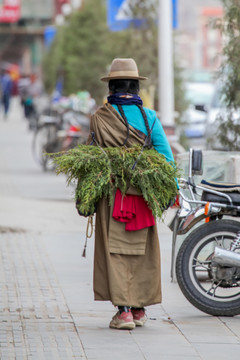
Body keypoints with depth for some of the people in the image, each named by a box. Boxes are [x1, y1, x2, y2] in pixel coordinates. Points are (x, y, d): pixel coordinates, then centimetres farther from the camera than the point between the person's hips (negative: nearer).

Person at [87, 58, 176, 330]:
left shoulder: (99, 118, -3)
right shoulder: (149, 117, 0)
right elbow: (165, 156, -2)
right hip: (143, 194, 1)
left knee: (114, 251, 2)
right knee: (142, 251, 12)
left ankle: (123, 310, -6)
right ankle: (139, 310, 18)